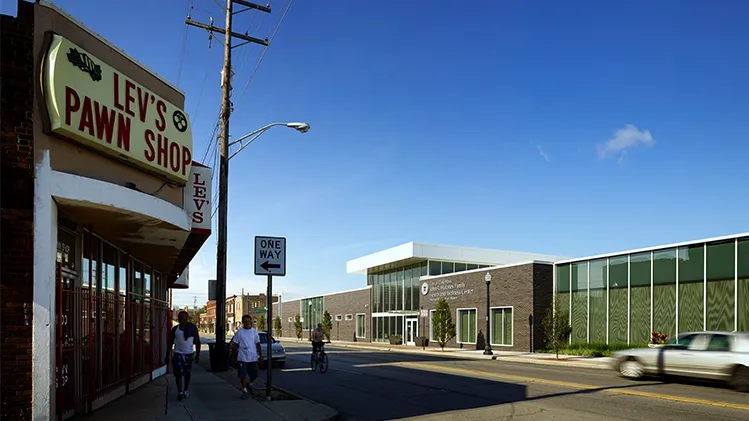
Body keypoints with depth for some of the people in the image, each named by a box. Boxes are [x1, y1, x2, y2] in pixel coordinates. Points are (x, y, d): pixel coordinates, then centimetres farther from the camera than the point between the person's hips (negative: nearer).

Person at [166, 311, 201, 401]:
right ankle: (180, 392, -11)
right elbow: (170, 343, 9)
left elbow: (197, 342, 3)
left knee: (187, 374, 11)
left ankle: (186, 390, 28)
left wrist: (197, 354, -1)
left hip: (188, 354, 0)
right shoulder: (175, 329, 2)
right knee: (179, 374, -11)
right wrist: (167, 356, 8)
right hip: (178, 354, 0)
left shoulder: (192, 328, 0)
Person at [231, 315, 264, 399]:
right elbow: (235, 345, 4)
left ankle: (251, 385, 35)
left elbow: (258, 345, 8)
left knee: (254, 375, 7)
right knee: (242, 375, -2)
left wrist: (260, 356, 5)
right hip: (242, 358, -2)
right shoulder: (239, 332, -1)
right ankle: (245, 390, 11)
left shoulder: (254, 332, 5)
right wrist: (233, 357, 4)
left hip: (253, 357, 2)